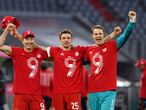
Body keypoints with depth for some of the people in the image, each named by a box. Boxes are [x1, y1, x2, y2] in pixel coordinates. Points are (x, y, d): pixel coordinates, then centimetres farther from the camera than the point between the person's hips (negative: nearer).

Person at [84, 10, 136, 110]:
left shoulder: (112, 46, -1)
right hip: (93, 91, 4)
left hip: (108, 91, -4)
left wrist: (132, 21, -27)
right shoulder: (89, 50, 11)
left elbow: (126, 35, -15)